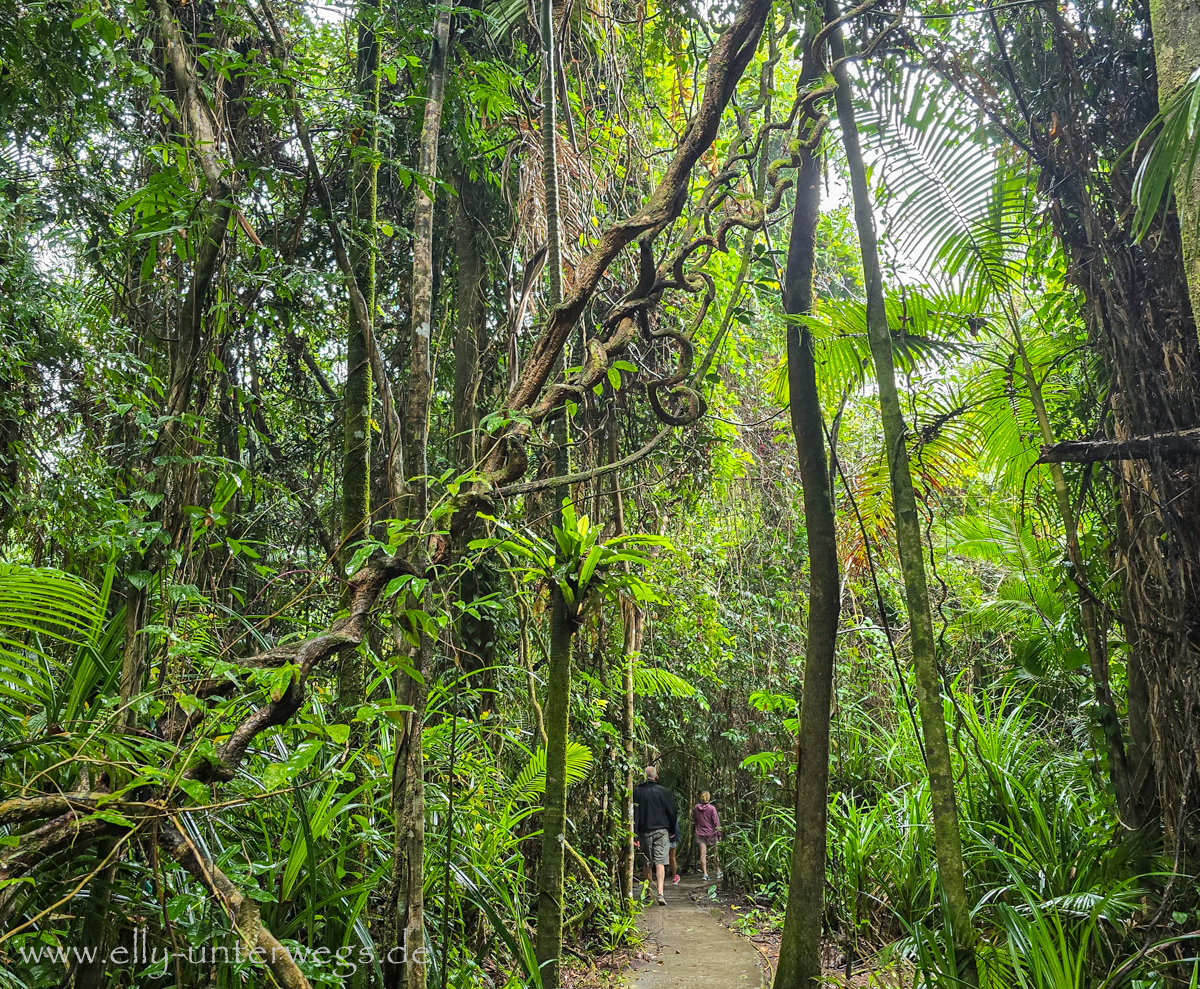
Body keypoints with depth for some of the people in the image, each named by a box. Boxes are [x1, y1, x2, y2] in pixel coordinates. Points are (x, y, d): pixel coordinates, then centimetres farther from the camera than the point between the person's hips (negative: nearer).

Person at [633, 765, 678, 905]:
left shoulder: (636, 791, 0)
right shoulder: (663, 791, -4)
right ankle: (660, 893, -17)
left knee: (647, 863, 14)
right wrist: (672, 831, 13)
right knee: (660, 862, -4)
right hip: (661, 831, -2)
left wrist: (634, 831, 11)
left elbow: (633, 813, 4)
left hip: (644, 831, 2)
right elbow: (672, 812, 2)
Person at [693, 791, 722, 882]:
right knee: (715, 853, 12)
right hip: (711, 833, -2)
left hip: (700, 834, 2)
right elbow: (716, 822, -8)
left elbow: (693, 821, 13)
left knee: (703, 854, 0)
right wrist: (719, 833, -2)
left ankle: (705, 873, -7)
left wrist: (693, 832, 26)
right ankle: (718, 872, 22)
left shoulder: (695, 808, 1)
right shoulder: (712, 808, -9)